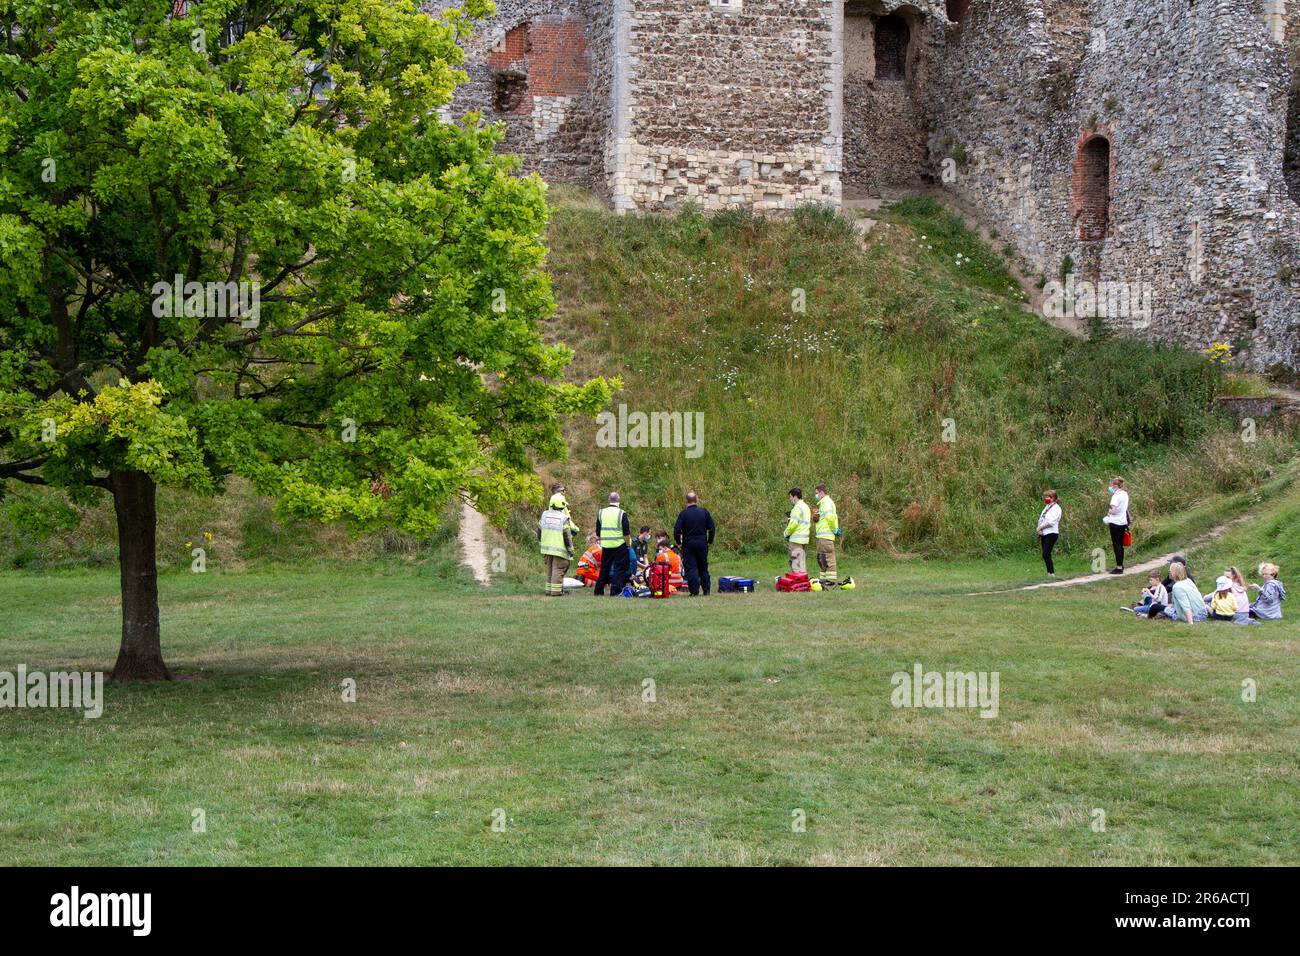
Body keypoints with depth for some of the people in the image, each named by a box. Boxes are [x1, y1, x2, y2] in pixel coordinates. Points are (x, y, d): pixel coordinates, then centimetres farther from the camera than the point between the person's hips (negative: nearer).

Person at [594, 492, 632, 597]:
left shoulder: (601, 513, 4)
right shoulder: (622, 513, -9)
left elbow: (598, 532, 9)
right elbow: (626, 533, -10)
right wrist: (628, 545, -1)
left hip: (606, 545, 4)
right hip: (620, 545, -4)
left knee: (604, 568, 14)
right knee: (619, 568, 1)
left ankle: (598, 591, 15)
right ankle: (615, 591, -4)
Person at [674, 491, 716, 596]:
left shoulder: (684, 513, -10)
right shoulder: (704, 512, -1)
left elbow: (676, 529, -12)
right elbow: (712, 528, 2)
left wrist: (678, 542, 1)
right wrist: (710, 540, 13)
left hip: (688, 544, -3)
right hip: (702, 543, 3)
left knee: (691, 568, 1)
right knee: (703, 568, 14)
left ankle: (694, 591, -5)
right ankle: (706, 590, 15)